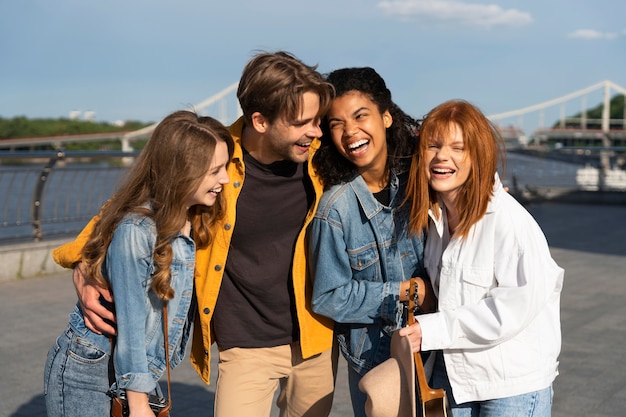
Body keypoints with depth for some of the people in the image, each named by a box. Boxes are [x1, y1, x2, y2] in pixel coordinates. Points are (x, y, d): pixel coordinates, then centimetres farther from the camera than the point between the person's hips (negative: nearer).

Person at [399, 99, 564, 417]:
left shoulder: (507, 219, -21)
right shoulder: (435, 215, 2)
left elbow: (521, 303, -23)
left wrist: (432, 330, -21)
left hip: (515, 382, -6)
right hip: (454, 373, 6)